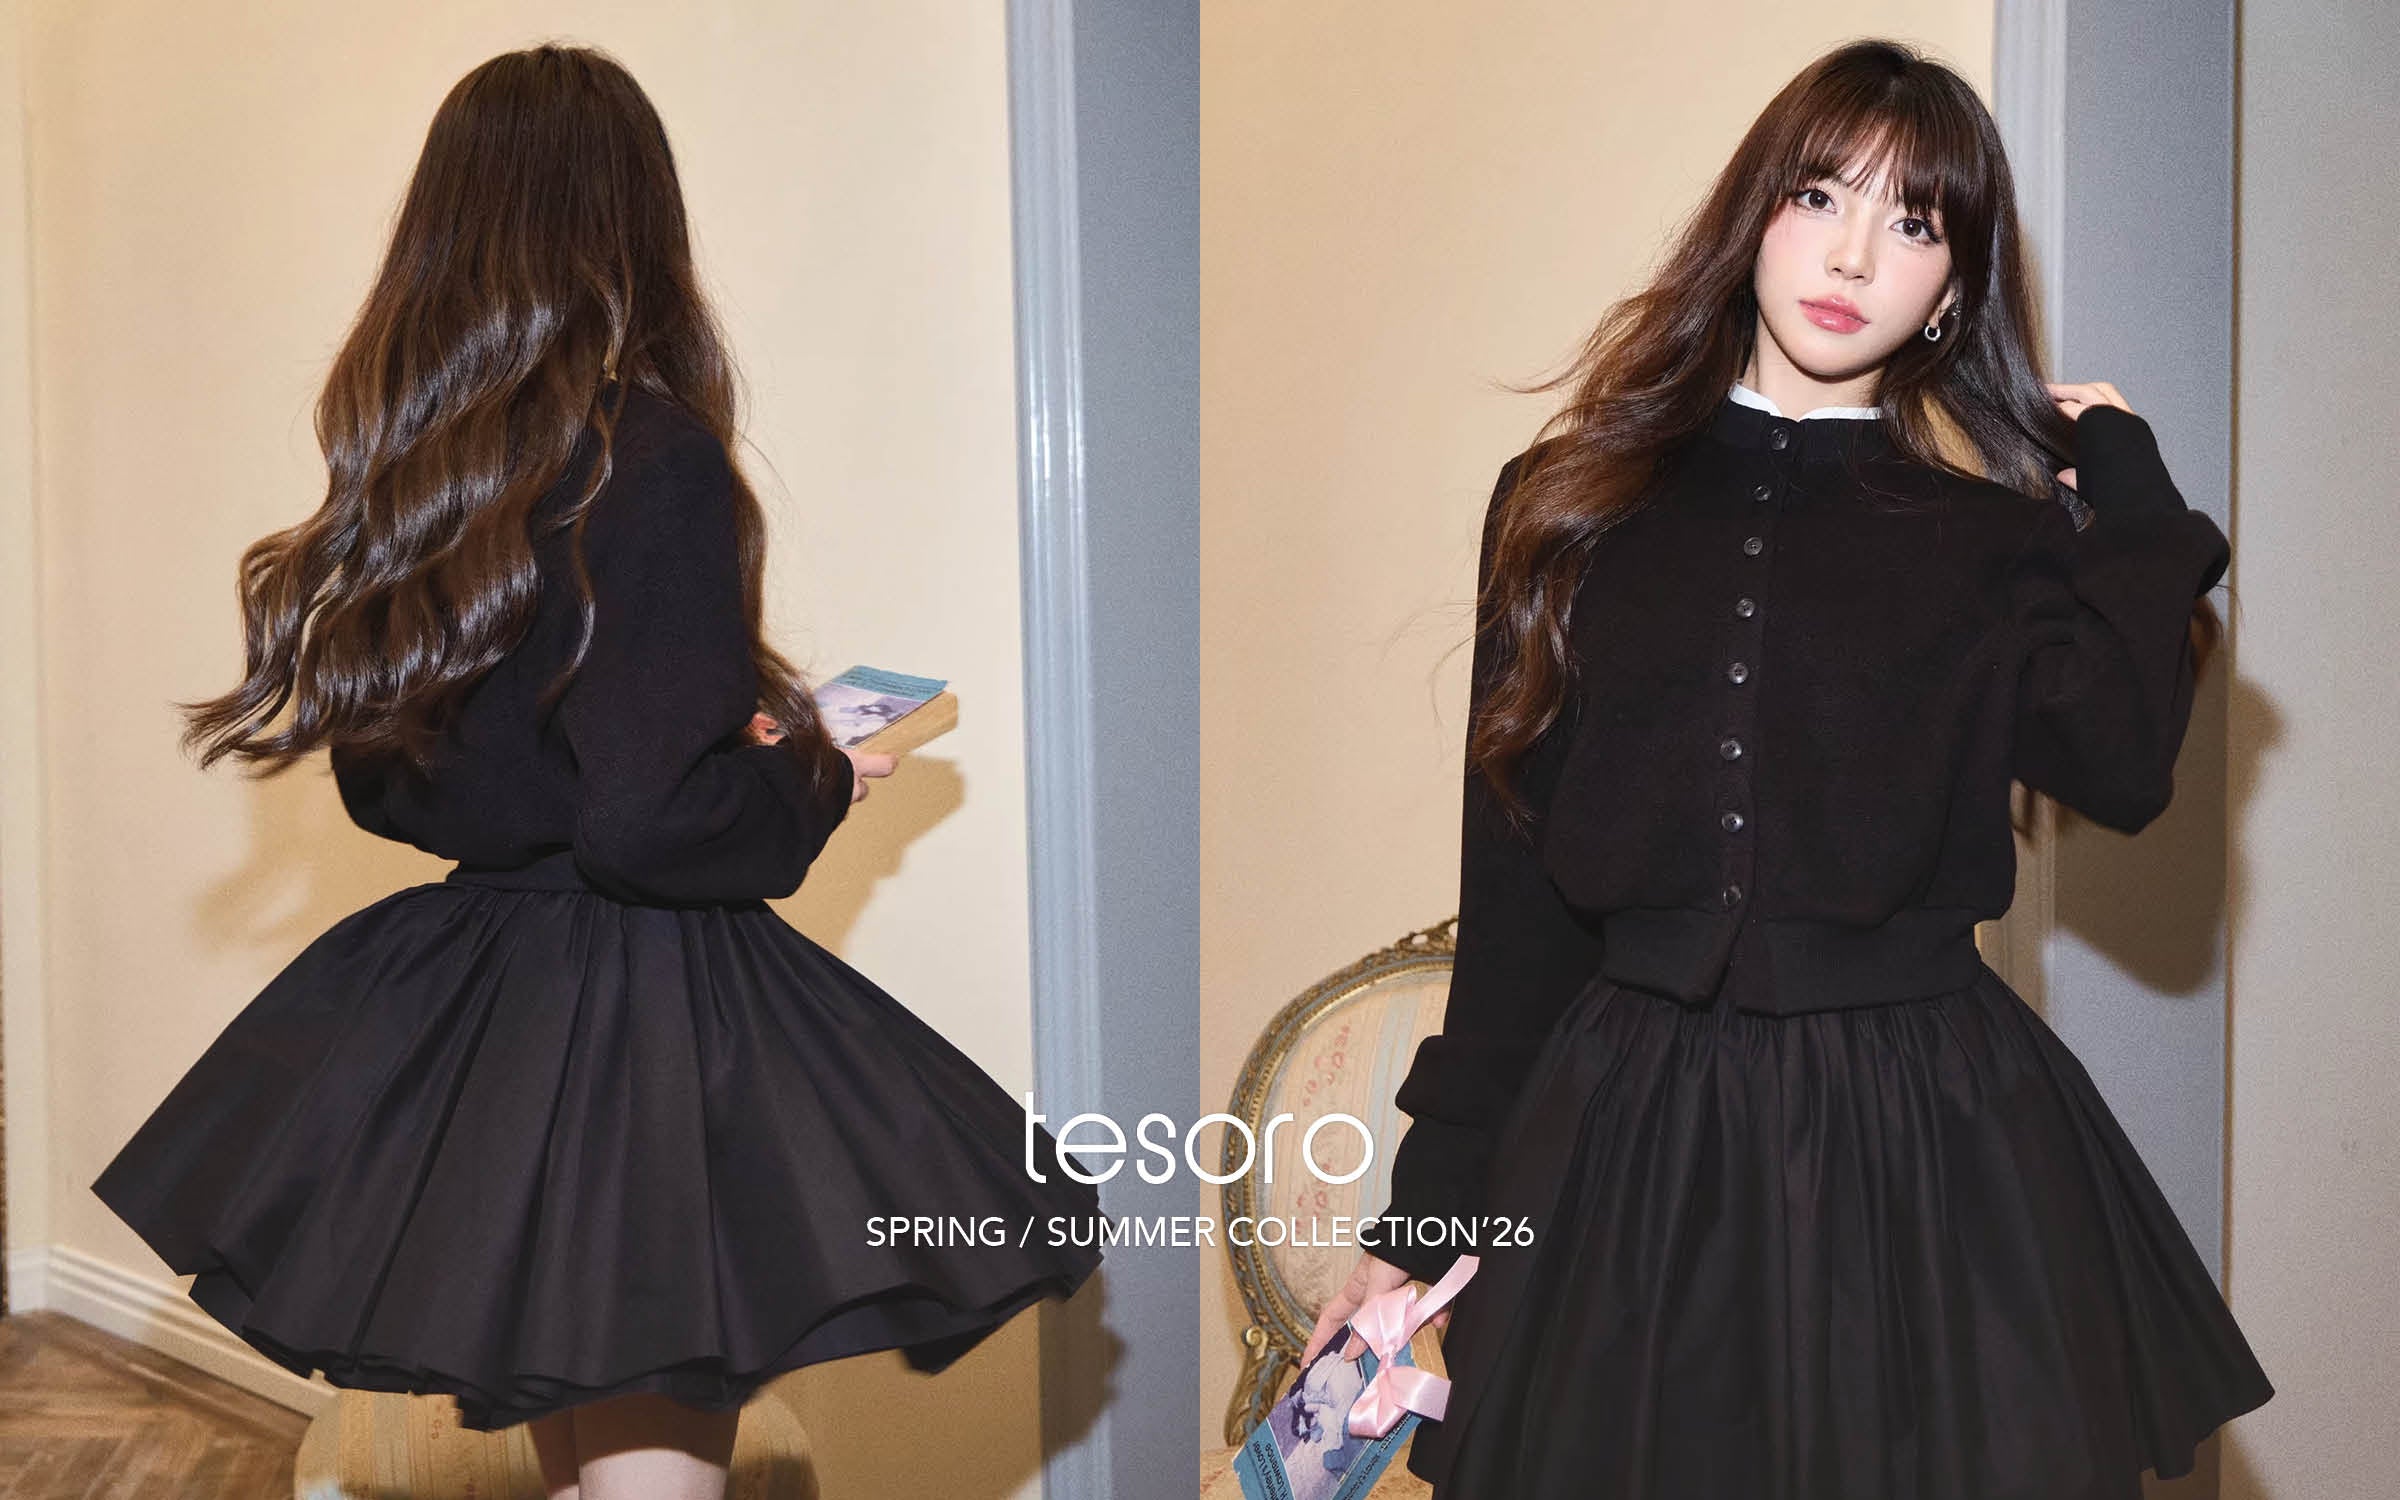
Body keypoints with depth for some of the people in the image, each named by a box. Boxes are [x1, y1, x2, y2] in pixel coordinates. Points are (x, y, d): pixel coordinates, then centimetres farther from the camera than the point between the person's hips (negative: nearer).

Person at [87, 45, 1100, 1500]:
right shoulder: (650, 455, -18)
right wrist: (817, 782, -5)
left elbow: (385, 777, 14)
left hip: (464, 991, 8)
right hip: (639, 1007, -8)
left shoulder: (405, 455, 4)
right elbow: (650, 821, -24)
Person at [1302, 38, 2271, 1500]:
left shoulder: (1995, 536, 5)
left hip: (1929, 1134, 0)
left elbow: (2124, 768, -15)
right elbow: (1513, 885, 7)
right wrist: (1426, 1209, 6)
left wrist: (2134, 503, -4)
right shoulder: (1575, 505, 6)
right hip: (1626, 1126, 1)